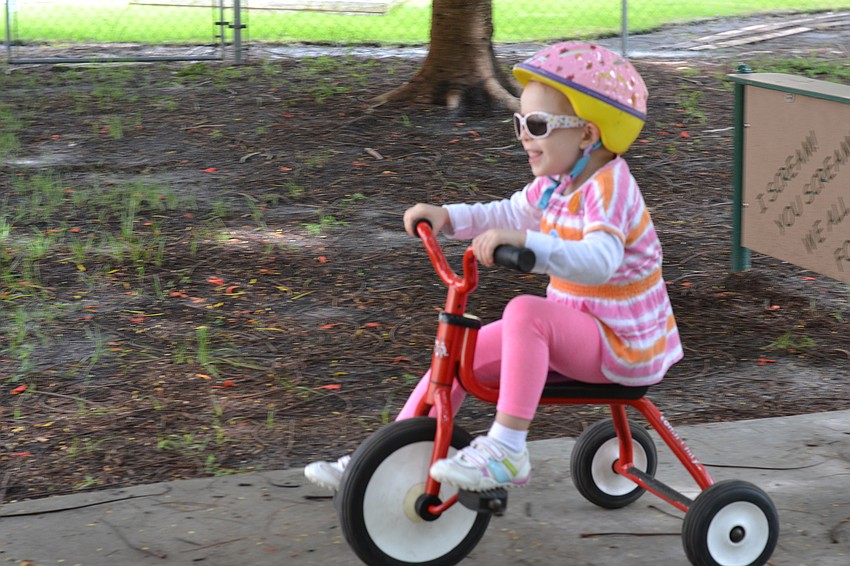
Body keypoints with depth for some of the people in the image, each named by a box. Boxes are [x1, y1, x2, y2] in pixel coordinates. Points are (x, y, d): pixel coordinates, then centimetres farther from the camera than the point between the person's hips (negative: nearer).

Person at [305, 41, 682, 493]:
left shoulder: (609, 187, -20)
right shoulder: (558, 183, 7)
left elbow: (599, 260, -37)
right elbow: (509, 214, 21)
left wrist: (526, 242, -50)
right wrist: (446, 217, 4)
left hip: (621, 344, -9)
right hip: (575, 333, 9)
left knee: (525, 311, -33)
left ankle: (506, 451, -31)